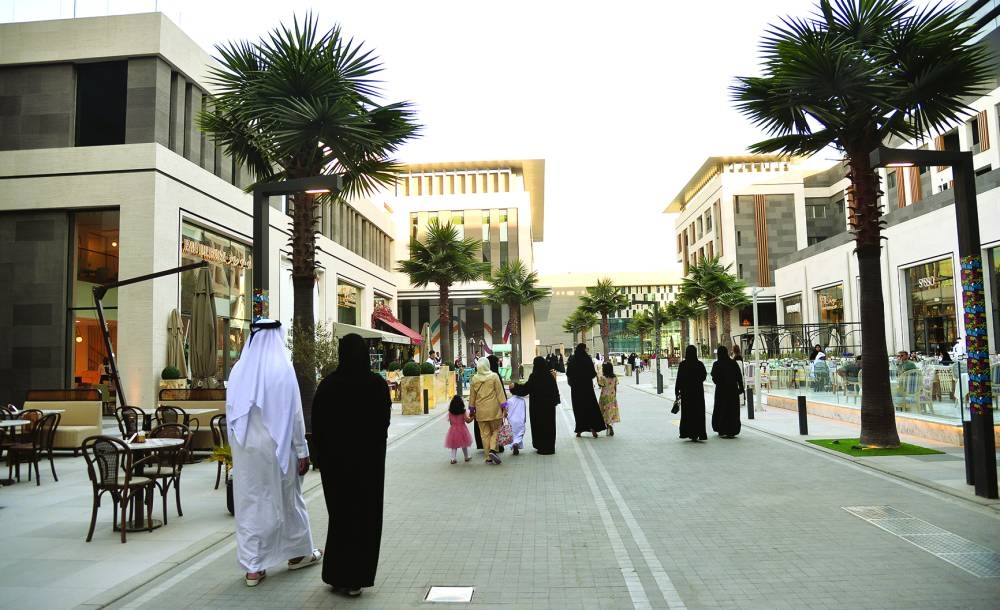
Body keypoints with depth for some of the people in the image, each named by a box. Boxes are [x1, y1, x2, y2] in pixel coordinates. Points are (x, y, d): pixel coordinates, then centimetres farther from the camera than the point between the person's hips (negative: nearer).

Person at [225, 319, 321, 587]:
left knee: (249, 502, 9)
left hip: (245, 447, 3)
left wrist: (238, 444, 16)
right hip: (276, 445, -3)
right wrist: (302, 451, -4)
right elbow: (293, 413, -11)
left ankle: (253, 567, 13)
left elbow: (231, 412, 5)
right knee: (287, 498, 13)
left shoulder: (239, 369, 0)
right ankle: (299, 552, 30)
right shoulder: (283, 368, -11)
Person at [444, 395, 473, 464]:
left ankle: (453, 458, 0)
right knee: (464, 444, 14)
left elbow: (450, 422, 3)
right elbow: (467, 421, -9)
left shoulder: (450, 412, -4)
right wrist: (472, 417, 5)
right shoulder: (463, 412, -12)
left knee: (453, 445, 9)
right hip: (462, 429, -2)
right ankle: (467, 457, 27)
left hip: (453, 429, 2)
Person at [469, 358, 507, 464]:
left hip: (481, 411, 2)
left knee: (485, 434, 8)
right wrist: (503, 406, 0)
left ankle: (488, 457, 10)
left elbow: (472, 395, 8)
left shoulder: (474, 379, 1)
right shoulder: (494, 377, -6)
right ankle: (493, 450, -10)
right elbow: (500, 392, -6)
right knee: (495, 430, 11)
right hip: (494, 409, -2)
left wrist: (472, 409, 18)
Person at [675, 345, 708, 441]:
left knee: (687, 413, 8)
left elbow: (679, 379, -9)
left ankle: (689, 433, 8)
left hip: (686, 391, -1)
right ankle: (699, 433, 4)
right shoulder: (700, 364, -5)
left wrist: (677, 391, -1)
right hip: (698, 391, 1)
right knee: (698, 413, 6)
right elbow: (704, 376, 3)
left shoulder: (682, 364, -9)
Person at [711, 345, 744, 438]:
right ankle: (732, 432, 6)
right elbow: (739, 376, -3)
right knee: (733, 411, 8)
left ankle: (723, 431, 9)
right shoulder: (734, 363, -1)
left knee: (721, 410, 9)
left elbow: (714, 378, -10)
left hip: (721, 390, -2)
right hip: (733, 390, 2)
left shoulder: (717, 364, -9)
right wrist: (741, 388, 2)